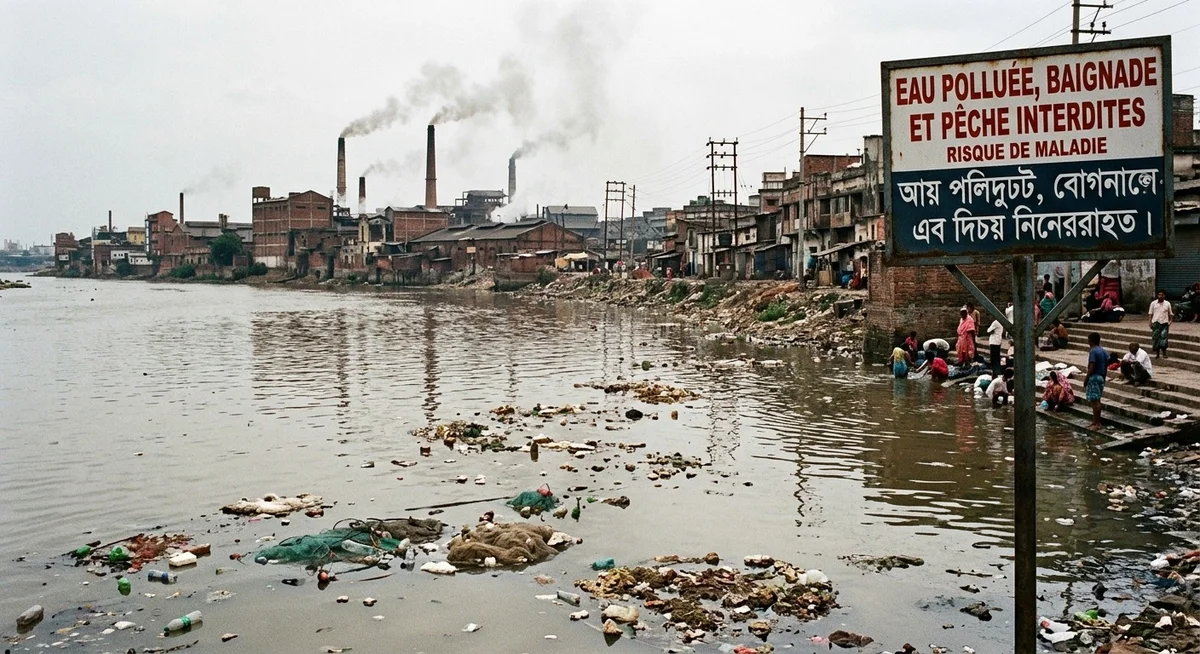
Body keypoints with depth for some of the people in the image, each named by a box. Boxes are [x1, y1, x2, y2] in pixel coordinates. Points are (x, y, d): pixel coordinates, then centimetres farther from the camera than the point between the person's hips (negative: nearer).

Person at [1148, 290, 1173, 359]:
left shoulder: (1167, 304, 6)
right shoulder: (1153, 303, 5)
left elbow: (1170, 313, 11)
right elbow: (1151, 314, 7)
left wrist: (1171, 320, -3)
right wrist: (1150, 322, 0)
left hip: (1164, 323, 0)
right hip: (1156, 322, 0)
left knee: (1163, 337, -8)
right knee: (1156, 338, 1)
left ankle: (1164, 353, 0)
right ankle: (1157, 353, 11)